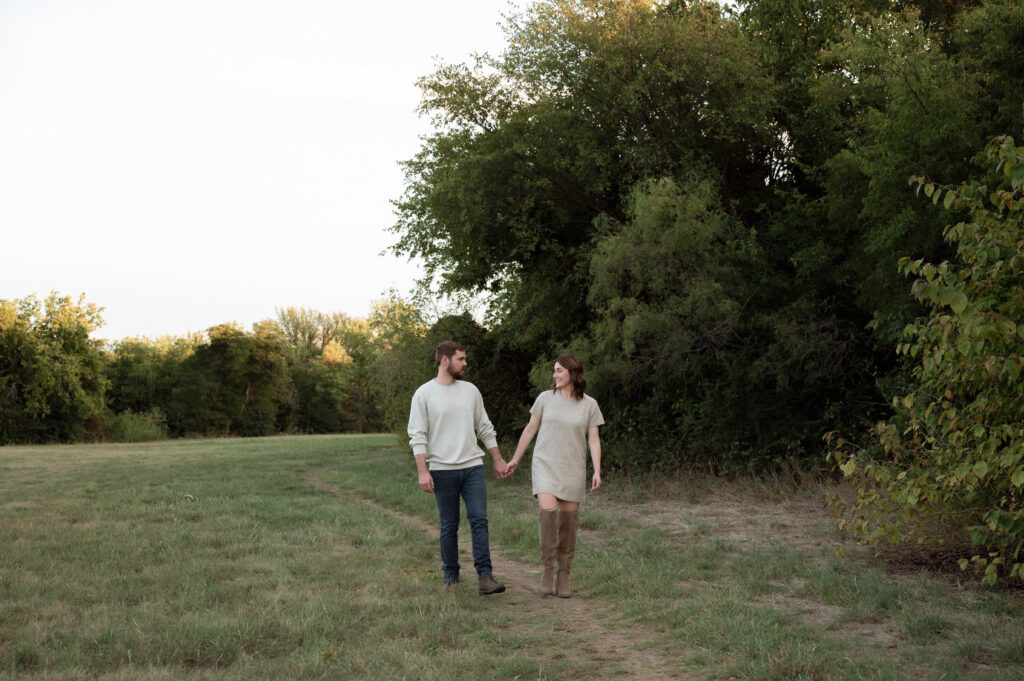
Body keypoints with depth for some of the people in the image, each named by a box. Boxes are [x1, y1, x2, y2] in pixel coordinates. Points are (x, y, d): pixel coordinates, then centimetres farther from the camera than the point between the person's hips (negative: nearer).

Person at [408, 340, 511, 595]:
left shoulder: (470, 390, 11)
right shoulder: (424, 394, -2)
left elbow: (485, 429, 17)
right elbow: (417, 436, -5)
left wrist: (498, 460, 15)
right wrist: (423, 472, -14)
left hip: (473, 466, 3)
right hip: (443, 470, -3)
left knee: (479, 519, -7)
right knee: (449, 526, 4)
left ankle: (485, 577, -9)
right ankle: (451, 577, 16)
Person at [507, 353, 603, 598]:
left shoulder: (589, 404, 1)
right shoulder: (545, 398, 2)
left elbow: (594, 440, 0)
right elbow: (530, 430, 10)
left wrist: (597, 471, -11)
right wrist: (515, 459, 14)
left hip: (573, 469, 1)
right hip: (545, 465, -1)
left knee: (569, 520, 1)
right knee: (547, 510, -20)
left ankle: (564, 575, 13)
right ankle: (547, 568, -7)